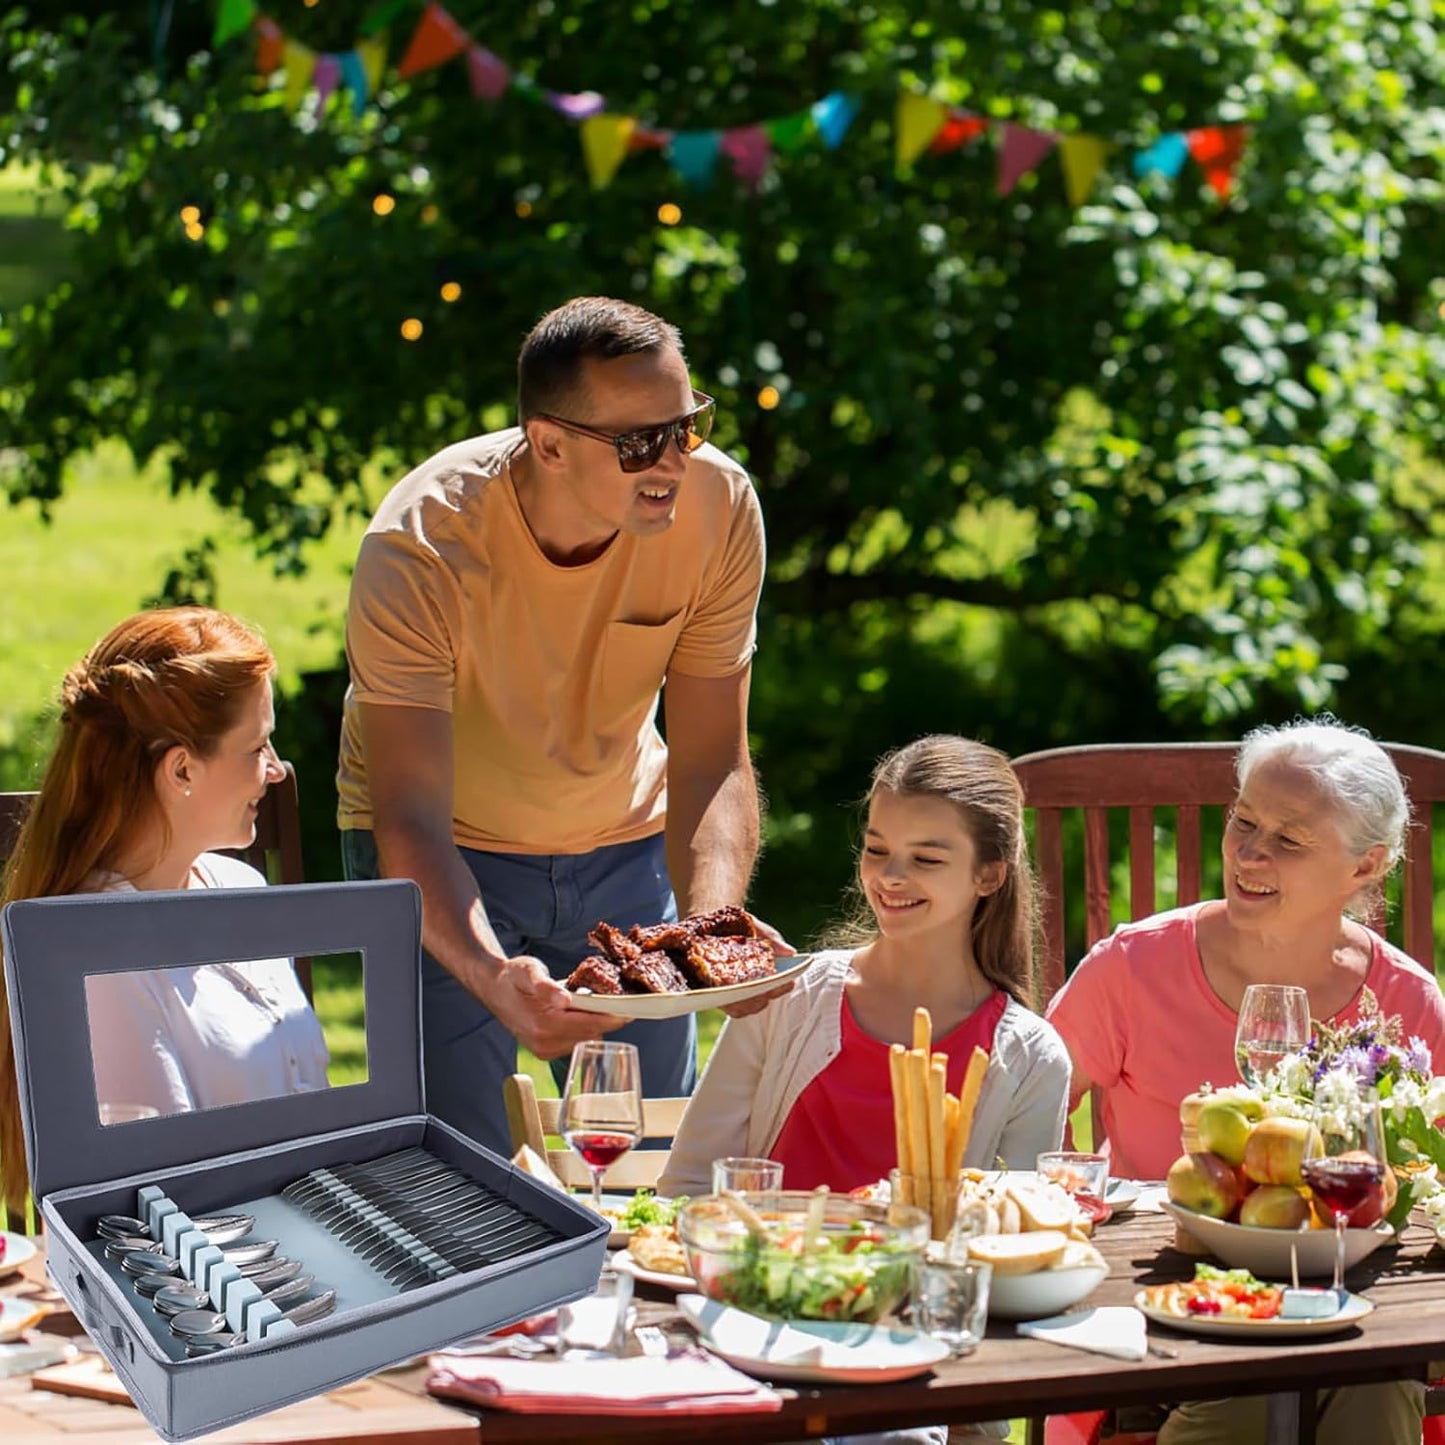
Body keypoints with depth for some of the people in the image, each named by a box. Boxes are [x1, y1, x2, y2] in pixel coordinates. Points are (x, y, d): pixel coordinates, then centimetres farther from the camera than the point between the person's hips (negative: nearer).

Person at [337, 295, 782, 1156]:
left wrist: (714, 921, -37)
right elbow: (410, 821, -33)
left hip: (622, 839, 3)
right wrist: (493, 978, -51)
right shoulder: (419, 551, -31)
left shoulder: (720, 507, -22)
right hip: (453, 847, -3)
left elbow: (713, 765, -18)